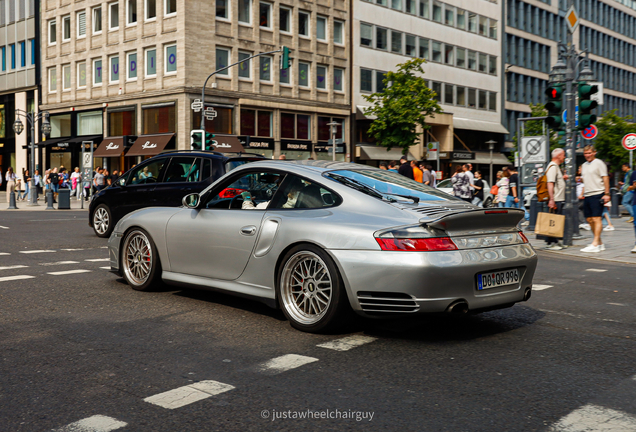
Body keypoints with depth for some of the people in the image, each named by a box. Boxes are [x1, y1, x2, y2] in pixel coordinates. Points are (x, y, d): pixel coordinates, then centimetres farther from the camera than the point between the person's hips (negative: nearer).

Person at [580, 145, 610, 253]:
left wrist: (606, 194, -14)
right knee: (589, 220, 7)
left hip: (597, 194, -8)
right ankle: (600, 243, 16)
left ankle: (595, 244, -16)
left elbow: (605, 178, -8)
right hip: (587, 196, 8)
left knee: (597, 219, -12)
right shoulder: (584, 165, 19)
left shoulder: (599, 163, -3)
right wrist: (582, 194, 19)